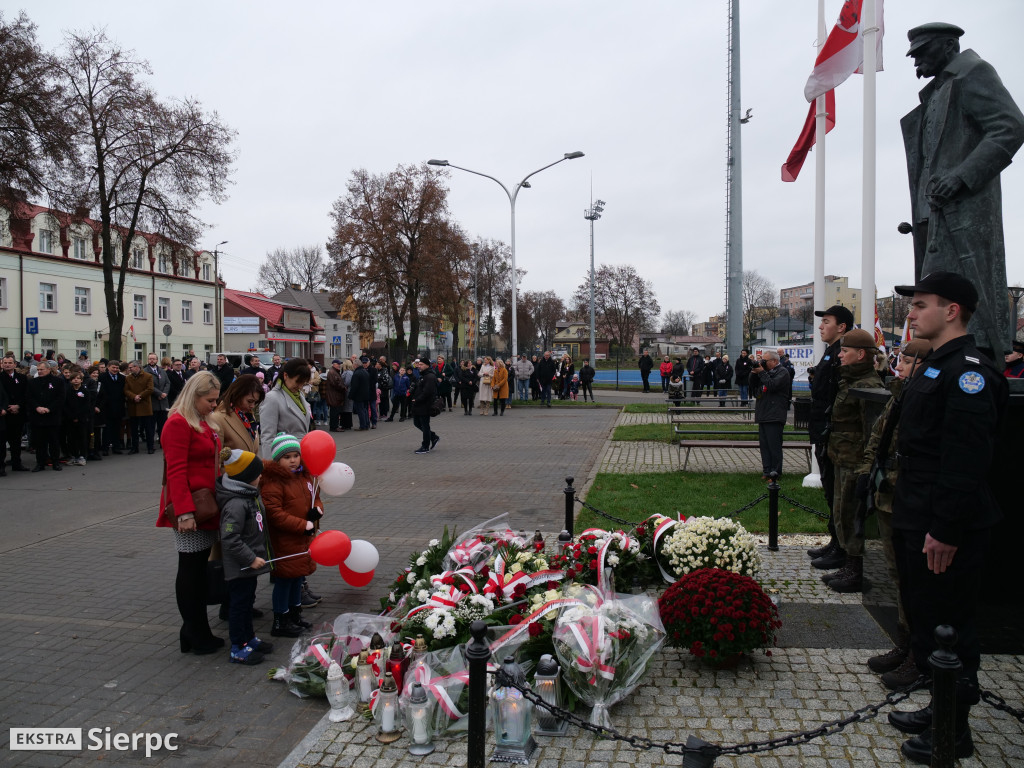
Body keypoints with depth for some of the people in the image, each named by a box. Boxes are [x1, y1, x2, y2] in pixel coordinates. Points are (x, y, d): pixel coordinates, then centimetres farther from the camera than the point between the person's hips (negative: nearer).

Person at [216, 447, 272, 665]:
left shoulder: (250, 494, 5)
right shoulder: (235, 504, -27)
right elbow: (229, 539, -29)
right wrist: (251, 559, -24)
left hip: (250, 564, 10)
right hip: (239, 567, -10)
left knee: (248, 601, 21)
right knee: (239, 604, 2)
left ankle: (249, 638, 35)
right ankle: (238, 649, 13)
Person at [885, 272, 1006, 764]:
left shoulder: (968, 372, -18)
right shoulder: (936, 367, 14)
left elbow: (966, 461, -25)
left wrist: (946, 531, -25)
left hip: (944, 531, -10)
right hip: (916, 521, 10)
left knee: (948, 629, 3)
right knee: (924, 622, 20)